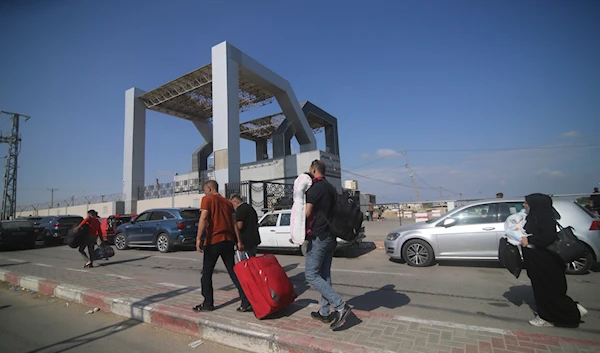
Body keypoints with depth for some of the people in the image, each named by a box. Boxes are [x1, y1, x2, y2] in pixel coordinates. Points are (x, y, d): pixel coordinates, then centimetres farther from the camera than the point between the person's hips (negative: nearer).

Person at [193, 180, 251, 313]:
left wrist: (198, 238, -17)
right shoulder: (228, 202, 17)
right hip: (228, 241, 6)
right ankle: (246, 302, 4)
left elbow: (203, 218, -15)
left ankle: (208, 303, 15)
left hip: (213, 241, -5)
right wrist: (239, 241, 11)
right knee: (233, 272, 9)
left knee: (207, 274, 10)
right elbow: (234, 222, 12)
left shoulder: (207, 199, -1)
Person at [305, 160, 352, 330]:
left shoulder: (315, 187, -13)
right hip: (330, 236, 9)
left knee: (311, 275, -4)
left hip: (318, 237, -9)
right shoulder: (330, 188, 15)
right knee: (324, 274, 14)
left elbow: (307, 212, -18)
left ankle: (340, 306, -9)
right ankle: (325, 312, 21)